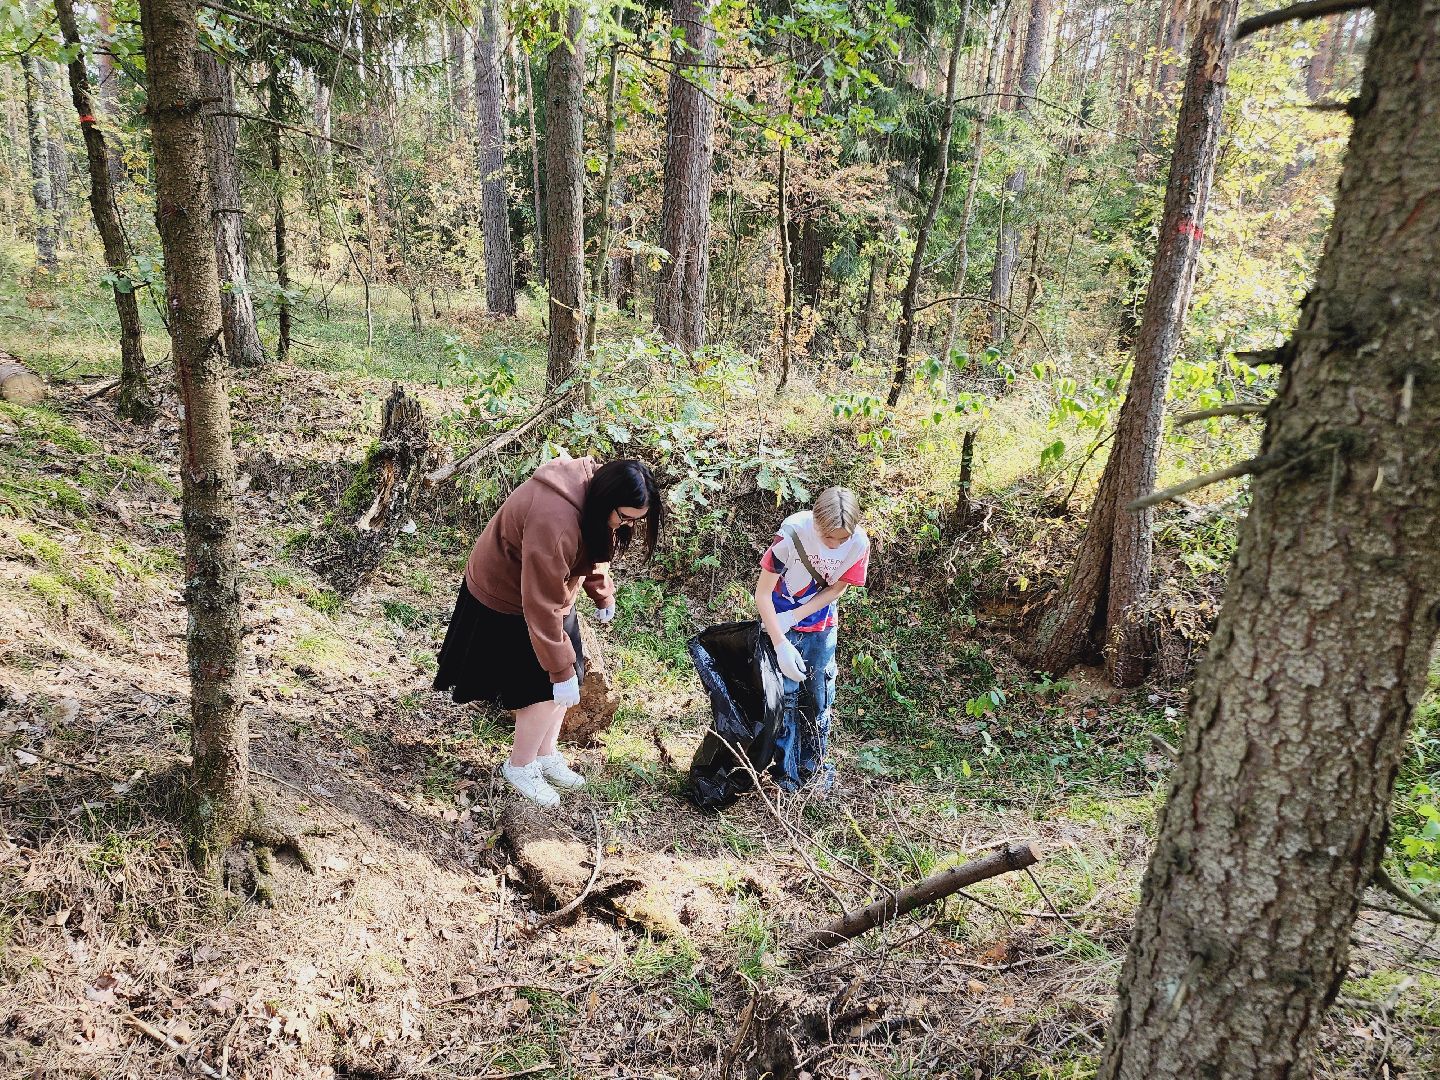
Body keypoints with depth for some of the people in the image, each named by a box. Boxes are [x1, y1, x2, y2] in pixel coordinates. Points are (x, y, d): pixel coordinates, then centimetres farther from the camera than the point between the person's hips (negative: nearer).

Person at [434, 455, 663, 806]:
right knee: (546, 688, -3)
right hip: (508, 600, -8)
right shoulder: (554, 524, -40)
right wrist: (561, 671, -27)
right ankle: (519, 767, 19)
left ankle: (546, 754, 31)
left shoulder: (595, 491, -13)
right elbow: (541, 609, -34)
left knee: (567, 678, 12)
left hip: (546, 589, 8)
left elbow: (593, 550, 10)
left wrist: (603, 596, 14)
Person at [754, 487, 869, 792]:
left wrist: (793, 616, -17)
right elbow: (762, 593, -24)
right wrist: (781, 643, -28)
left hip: (821, 626, 3)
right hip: (780, 623, -3)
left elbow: (836, 589, -8)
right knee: (785, 696, -3)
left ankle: (813, 765, 29)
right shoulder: (792, 534, -31)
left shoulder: (859, 543, -22)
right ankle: (786, 774, 12)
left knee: (819, 697, 11)